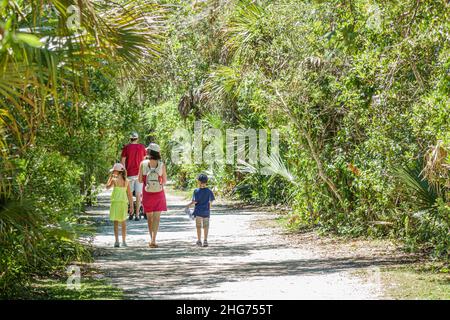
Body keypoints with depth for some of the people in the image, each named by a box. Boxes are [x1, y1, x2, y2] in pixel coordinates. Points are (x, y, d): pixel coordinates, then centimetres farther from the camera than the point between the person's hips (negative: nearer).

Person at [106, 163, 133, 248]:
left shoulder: (114, 180, -6)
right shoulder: (126, 181, 5)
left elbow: (107, 187, 12)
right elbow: (130, 194, 5)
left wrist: (110, 177, 19)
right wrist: (131, 205, 9)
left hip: (116, 201, -4)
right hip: (124, 202, 4)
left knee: (116, 222, 0)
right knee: (123, 222, 13)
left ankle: (117, 241, -8)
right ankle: (123, 241, 15)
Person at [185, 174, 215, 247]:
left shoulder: (196, 191, -11)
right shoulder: (209, 191, -2)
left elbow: (195, 201, -15)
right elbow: (211, 201, 2)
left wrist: (189, 205, 2)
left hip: (198, 211, -2)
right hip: (206, 211, 2)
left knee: (198, 226, 8)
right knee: (206, 226, 10)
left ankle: (199, 240, 11)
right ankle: (205, 240, 9)